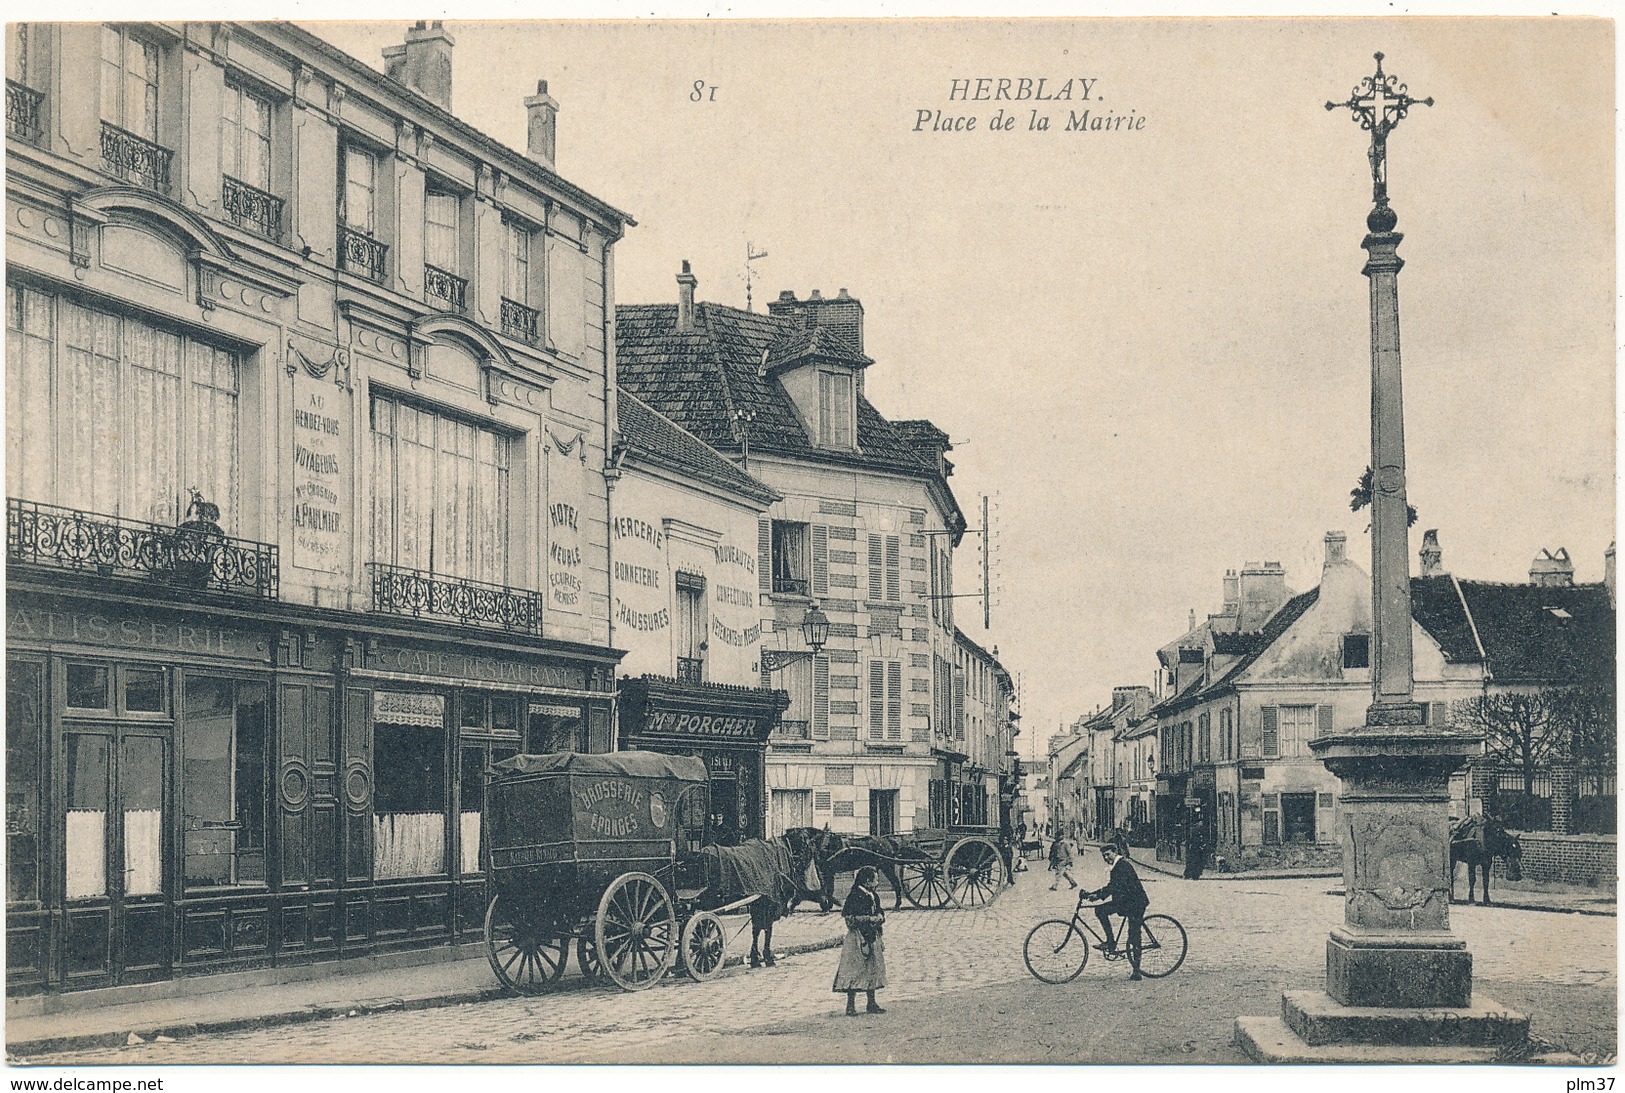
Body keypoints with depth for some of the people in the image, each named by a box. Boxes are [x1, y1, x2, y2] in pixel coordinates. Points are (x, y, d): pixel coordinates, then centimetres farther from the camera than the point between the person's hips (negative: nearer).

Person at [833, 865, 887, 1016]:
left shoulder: (873, 896, 12)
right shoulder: (855, 896, -13)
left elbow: (879, 912, 23)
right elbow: (850, 918, -16)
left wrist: (880, 916, 0)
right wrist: (869, 919, -18)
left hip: (872, 938, 8)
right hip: (858, 938, -8)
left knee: (873, 970, 11)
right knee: (855, 971, -6)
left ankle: (871, 1004, 18)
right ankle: (851, 1006, -2)